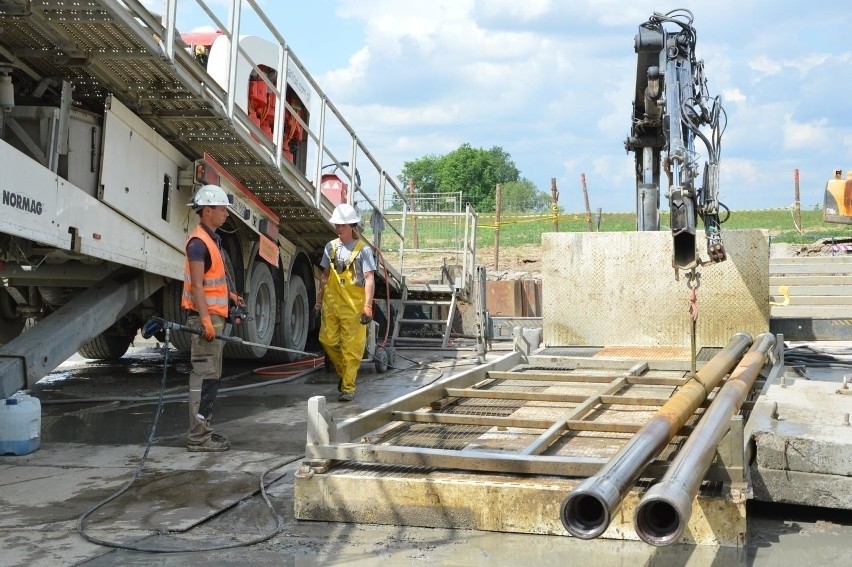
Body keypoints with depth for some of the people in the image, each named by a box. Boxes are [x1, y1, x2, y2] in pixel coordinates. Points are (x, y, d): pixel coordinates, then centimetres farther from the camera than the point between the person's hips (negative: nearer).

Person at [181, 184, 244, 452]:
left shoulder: (211, 239, 17)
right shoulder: (199, 242, -14)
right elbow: (196, 285, -21)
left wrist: (229, 295, 20)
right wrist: (206, 319, -27)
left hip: (214, 317, 10)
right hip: (205, 318, -10)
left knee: (209, 375, 14)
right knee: (205, 376, -9)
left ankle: (203, 430, 22)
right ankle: (198, 437, -5)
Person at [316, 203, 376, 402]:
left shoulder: (363, 249, -7)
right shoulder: (331, 247, 9)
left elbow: (369, 280, -12)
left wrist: (368, 306, -20)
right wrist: (319, 298, 18)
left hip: (353, 306, -5)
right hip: (331, 304, 5)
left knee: (351, 347, -2)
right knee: (327, 340, 7)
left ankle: (348, 387, 5)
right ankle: (343, 373, 31)